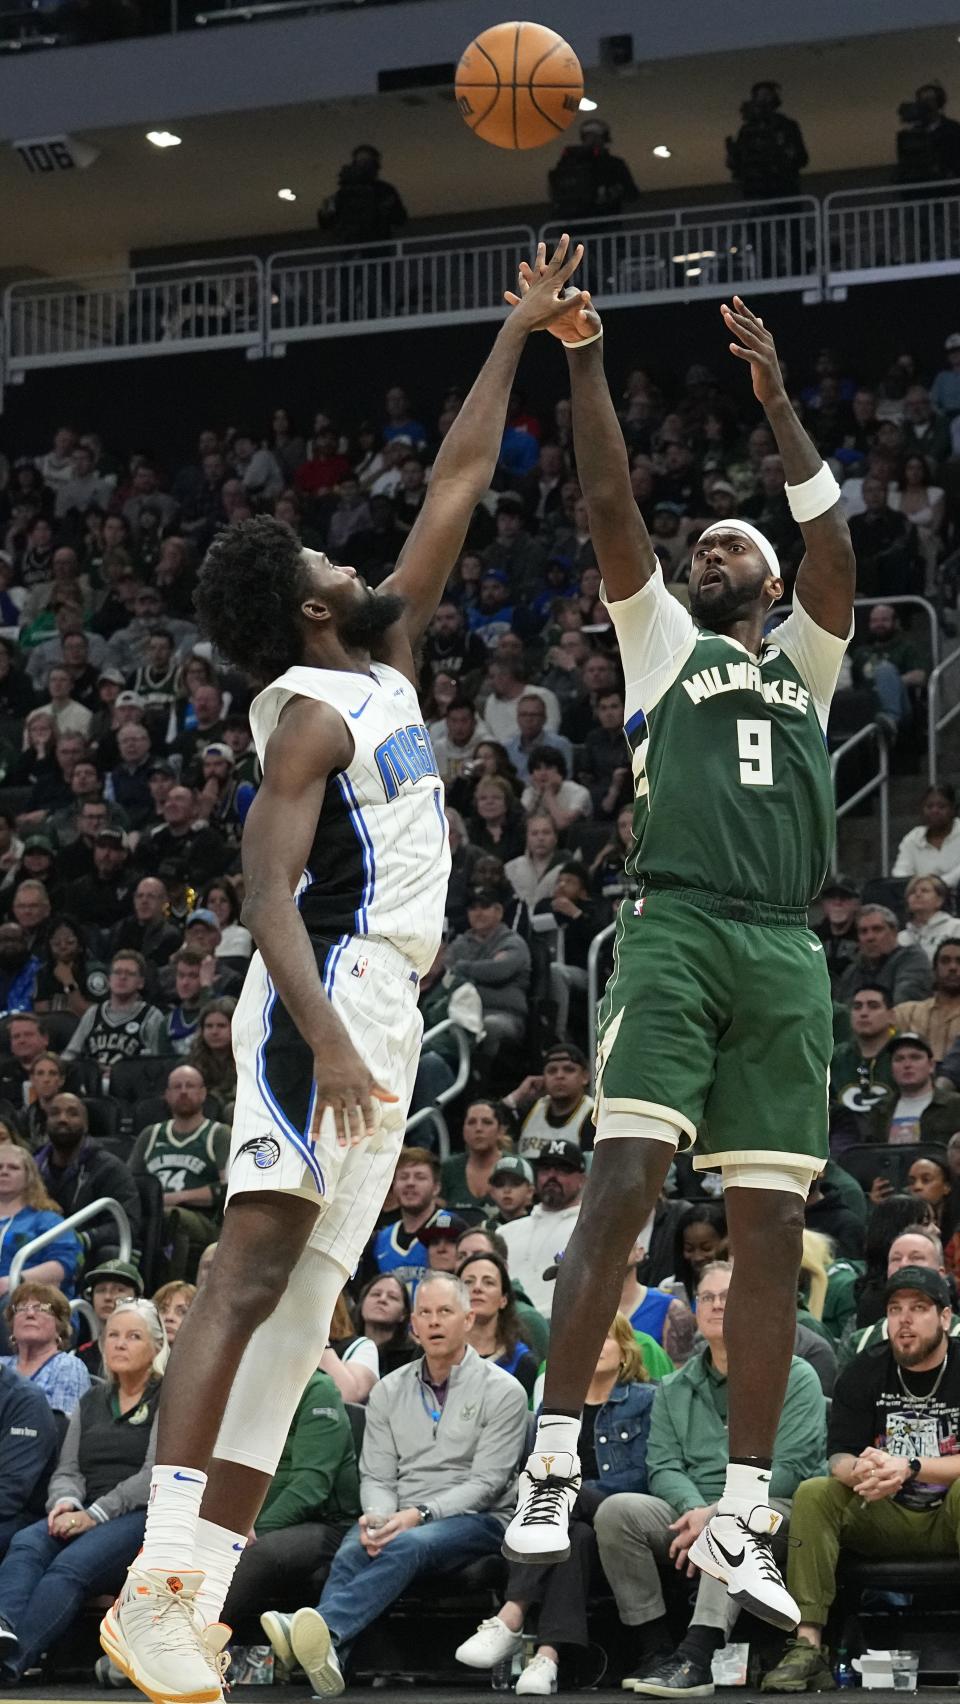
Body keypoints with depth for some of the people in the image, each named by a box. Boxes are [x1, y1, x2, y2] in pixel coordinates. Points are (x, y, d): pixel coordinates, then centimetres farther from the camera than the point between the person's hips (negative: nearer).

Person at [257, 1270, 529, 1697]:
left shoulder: (501, 1390, 2)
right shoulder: (390, 1391, 15)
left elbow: (485, 1482, -6)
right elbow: (376, 1477, 11)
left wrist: (419, 1515, -20)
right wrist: (378, 1518, -14)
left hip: (475, 1519, -4)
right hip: (399, 1520, 4)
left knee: (407, 1545, -37)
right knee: (351, 1553, -32)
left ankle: (325, 1627, -60)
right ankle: (327, 1655, -55)